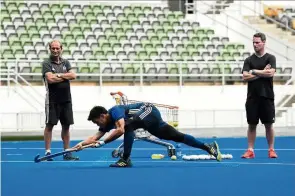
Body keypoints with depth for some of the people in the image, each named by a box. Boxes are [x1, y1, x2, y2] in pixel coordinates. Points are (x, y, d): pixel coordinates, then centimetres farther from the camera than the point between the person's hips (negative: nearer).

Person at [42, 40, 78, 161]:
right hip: (52, 100, -5)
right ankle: (47, 152, 1)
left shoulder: (65, 63, 12)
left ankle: (67, 152, 11)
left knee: (66, 125, 6)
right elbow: (50, 79, -17)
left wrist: (58, 75, -12)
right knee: (50, 125, -2)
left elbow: (73, 75, -2)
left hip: (66, 99, 5)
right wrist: (66, 76, -5)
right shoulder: (47, 63, -3)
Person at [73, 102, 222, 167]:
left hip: (149, 110, -10)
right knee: (176, 137, 8)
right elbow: (95, 137, 5)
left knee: (129, 124, -31)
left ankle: (126, 160, -25)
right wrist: (81, 144, -10)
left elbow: (120, 130, -37)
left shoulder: (115, 111, -23)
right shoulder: (108, 123, 4)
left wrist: (103, 142, -31)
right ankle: (209, 147, 11)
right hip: (149, 120, 10)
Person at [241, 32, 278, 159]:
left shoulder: (270, 58, 2)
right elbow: (245, 77, -5)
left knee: (269, 124, 3)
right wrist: (262, 73, -9)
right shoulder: (249, 60, 7)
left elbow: (270, 73, -15)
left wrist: (254, 71, -9)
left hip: (267, 97, -2)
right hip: (252, 97, 2)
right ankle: (250, 150, 6)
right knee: (252, 124, 3)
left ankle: (271, 150, 10)